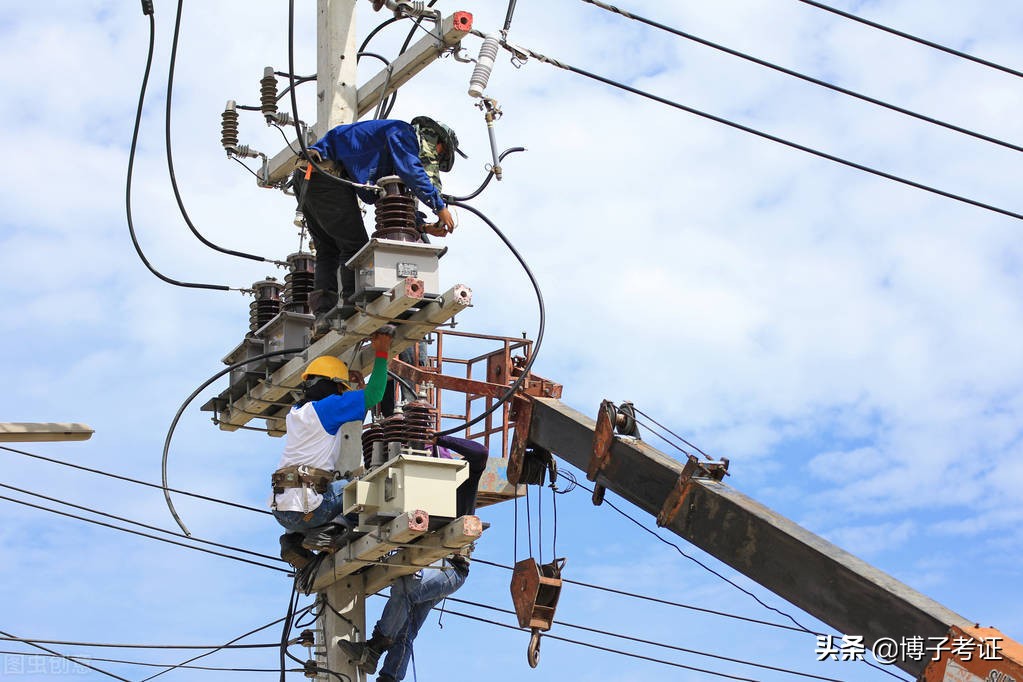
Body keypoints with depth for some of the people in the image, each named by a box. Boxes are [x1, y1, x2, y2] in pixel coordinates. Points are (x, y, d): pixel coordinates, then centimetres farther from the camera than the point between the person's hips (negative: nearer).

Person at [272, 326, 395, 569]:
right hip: (307, 506, -8)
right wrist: (381, 353, 2)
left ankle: (296, 539, 12)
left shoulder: (295, 413, 21)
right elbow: (372, 396, -6)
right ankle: (337, 526, -14)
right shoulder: (327, 406, -3)